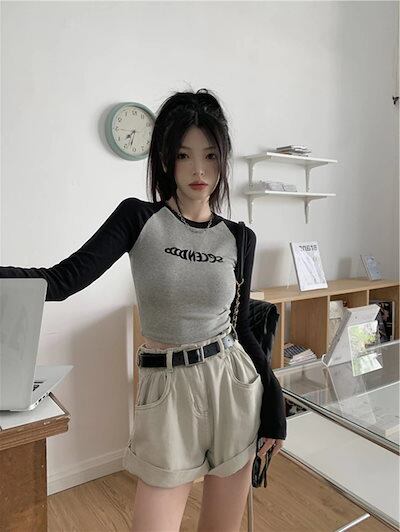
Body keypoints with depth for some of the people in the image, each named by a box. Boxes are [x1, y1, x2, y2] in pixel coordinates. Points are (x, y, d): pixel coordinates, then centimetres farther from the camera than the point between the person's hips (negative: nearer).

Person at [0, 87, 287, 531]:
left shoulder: (239, 238, 1)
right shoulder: (138, 217, -6)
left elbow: (241, 325, 7)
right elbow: (64, 279, -16)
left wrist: (274, 397, 5)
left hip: (233, 383, 3)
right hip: (167, 390, -2)